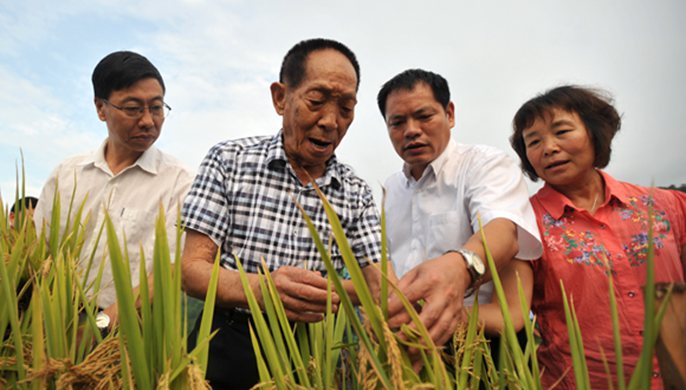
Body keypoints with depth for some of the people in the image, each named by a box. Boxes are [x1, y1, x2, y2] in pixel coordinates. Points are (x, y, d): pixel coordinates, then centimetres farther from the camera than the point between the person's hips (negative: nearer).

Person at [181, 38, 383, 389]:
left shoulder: (356, 194, 0)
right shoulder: (228, 160, -5)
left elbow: (379, 284, -3)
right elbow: (192, 270, -8)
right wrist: (261, 289, -29)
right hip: (227, 349, -1)